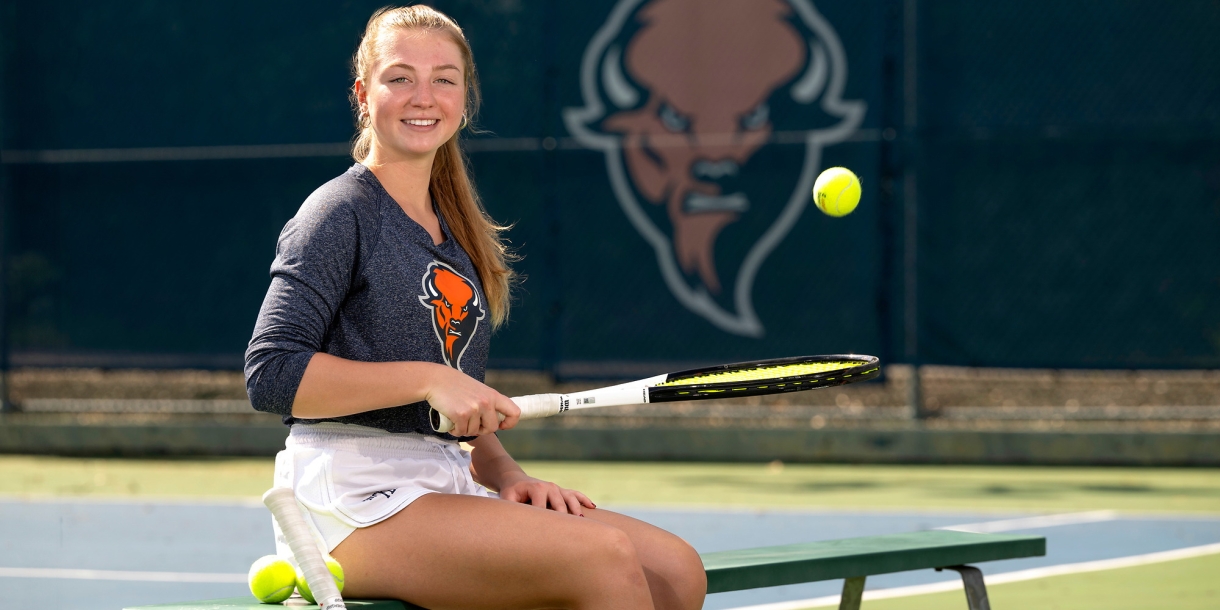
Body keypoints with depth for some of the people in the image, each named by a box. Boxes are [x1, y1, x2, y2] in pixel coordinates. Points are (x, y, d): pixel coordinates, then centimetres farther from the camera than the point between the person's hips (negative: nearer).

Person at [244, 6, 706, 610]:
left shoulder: (457, 231, 20)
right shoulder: (338, 214, -4)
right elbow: (270, 372, -15)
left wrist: (506, 475, 7)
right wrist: (429, 378, -18)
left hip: (444, 490, 8)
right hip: (353, 503, -8)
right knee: (605, 558, -26)